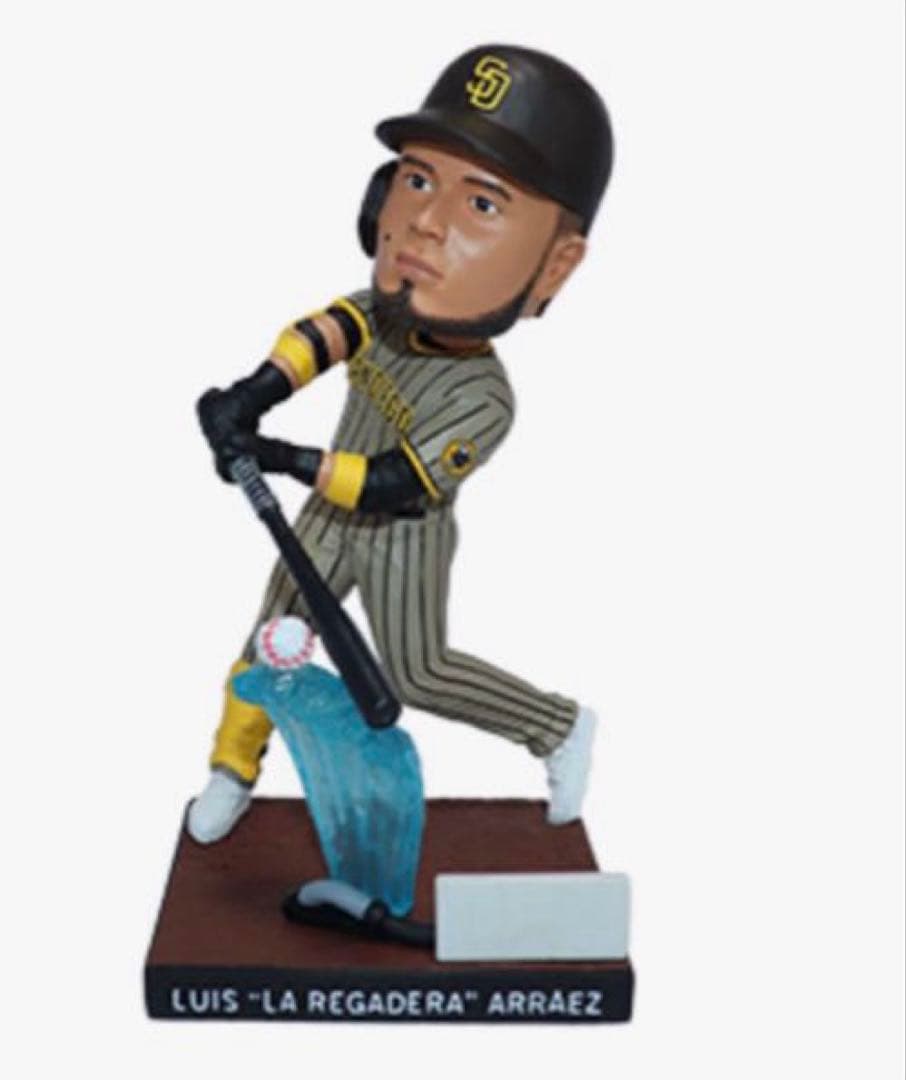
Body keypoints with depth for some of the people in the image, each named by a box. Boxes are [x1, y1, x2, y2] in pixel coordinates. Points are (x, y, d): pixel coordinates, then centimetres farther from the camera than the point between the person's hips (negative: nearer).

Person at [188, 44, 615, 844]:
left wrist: (277, 457, -34)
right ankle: (233, 771, 32)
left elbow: (392, 485, -34)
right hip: (333, 517, 6)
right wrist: (253, 395, -41)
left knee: (419, 675, 6)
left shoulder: (482, 399, -33)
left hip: (403, 542, -6)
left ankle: (561, 727, 26)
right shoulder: (388, 311, -16)